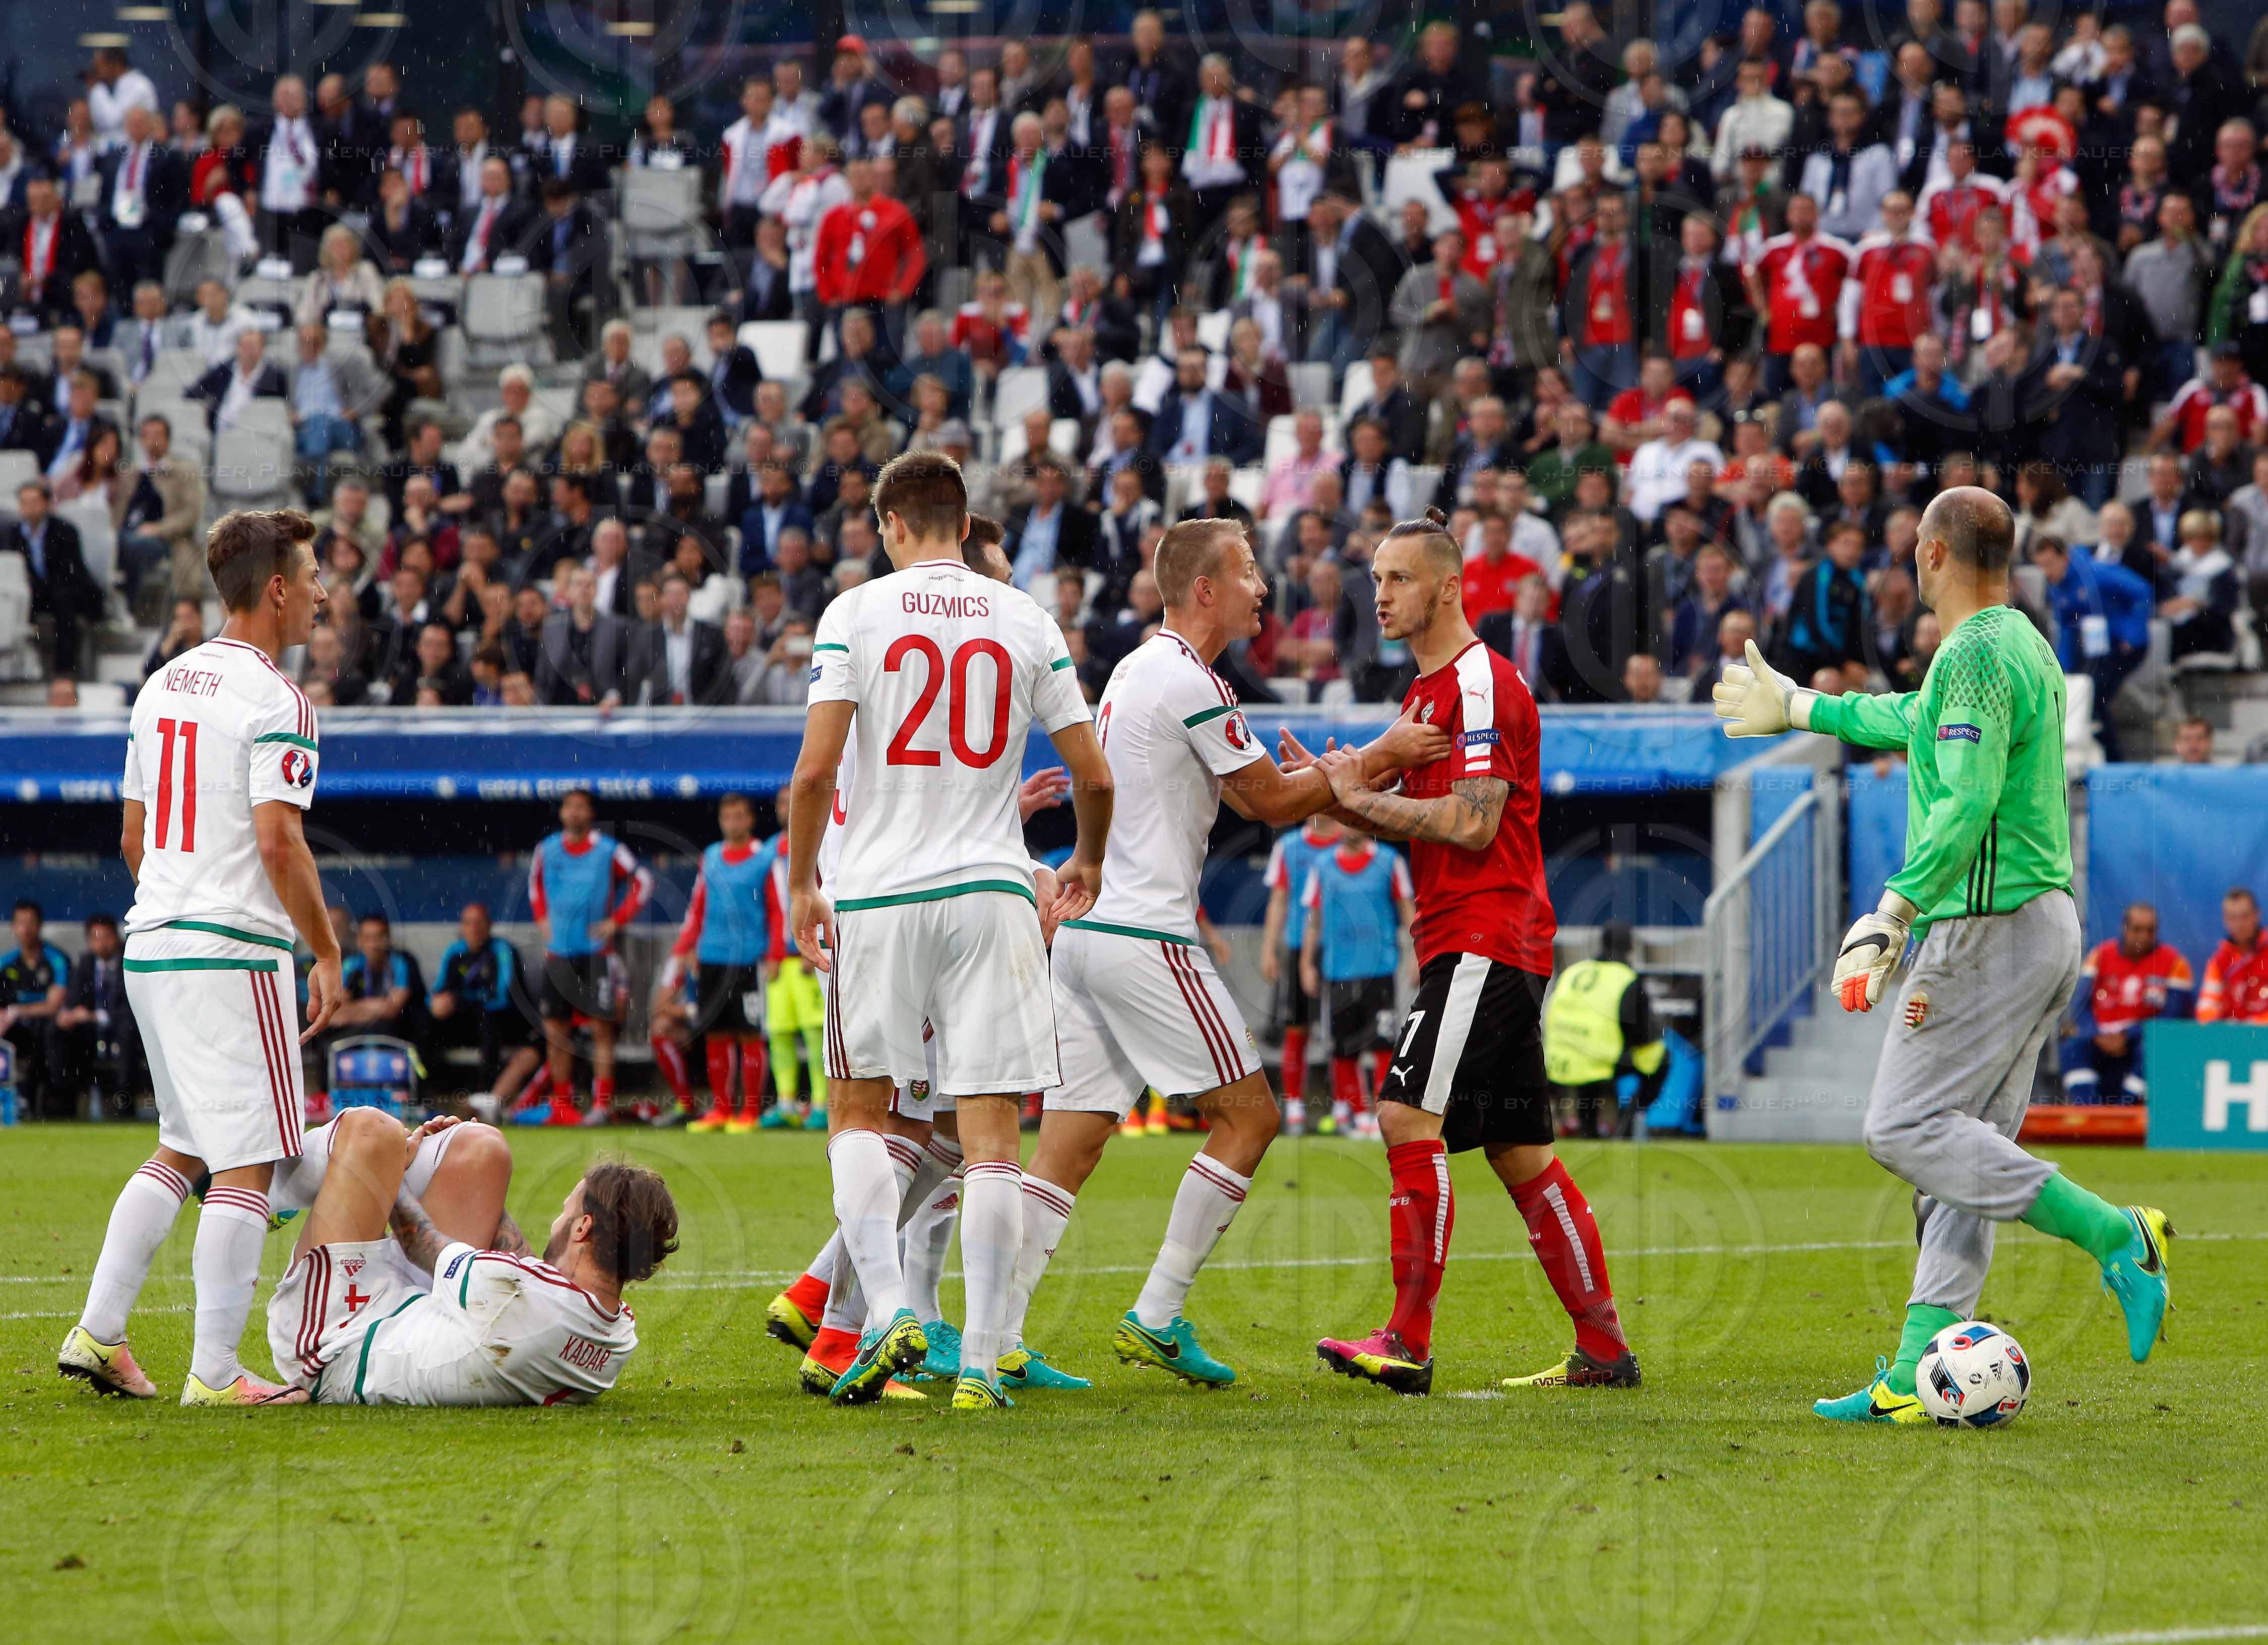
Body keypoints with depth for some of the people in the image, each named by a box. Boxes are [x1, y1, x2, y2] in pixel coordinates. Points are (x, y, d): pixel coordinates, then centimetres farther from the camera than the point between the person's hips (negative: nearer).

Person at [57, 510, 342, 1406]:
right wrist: (327, 954, -11)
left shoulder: (162, 687, 14)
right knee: (247, 1162, -4)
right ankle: (213, 1371, -6)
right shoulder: (273, 701, -12)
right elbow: (278, 842, -19)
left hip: (152, 949, 9)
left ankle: (96, 1333, 14)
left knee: (181, 1148, 19)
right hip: (233, 952, -9)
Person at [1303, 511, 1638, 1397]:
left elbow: (1471, 824, -18)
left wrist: (1367, 800, -11)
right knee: (1519, 1151, 10)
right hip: (1461, 946, 10)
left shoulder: (1484, 684, -11)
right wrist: (1349, 797, 7)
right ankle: (1603, 1348, 13)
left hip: (1487, 938, -10)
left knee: (1408, 1116, -17)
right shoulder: (1429, 690, 20)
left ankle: (1409, 1343, -20)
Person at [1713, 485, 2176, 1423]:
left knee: (1906, 1127, -9)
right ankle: (1919, 1372, 5)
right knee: (1965, 1142, 7)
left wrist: (1892, 915, -28)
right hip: (2047, 917, 10)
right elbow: (1918, 722, 37)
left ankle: (2115, 1235, -16)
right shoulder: (2024, 645, 18)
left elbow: (1969, 802, -25)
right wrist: (1799, 709, 48)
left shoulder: (1975, 654, -14)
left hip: (1990, 925, -10)